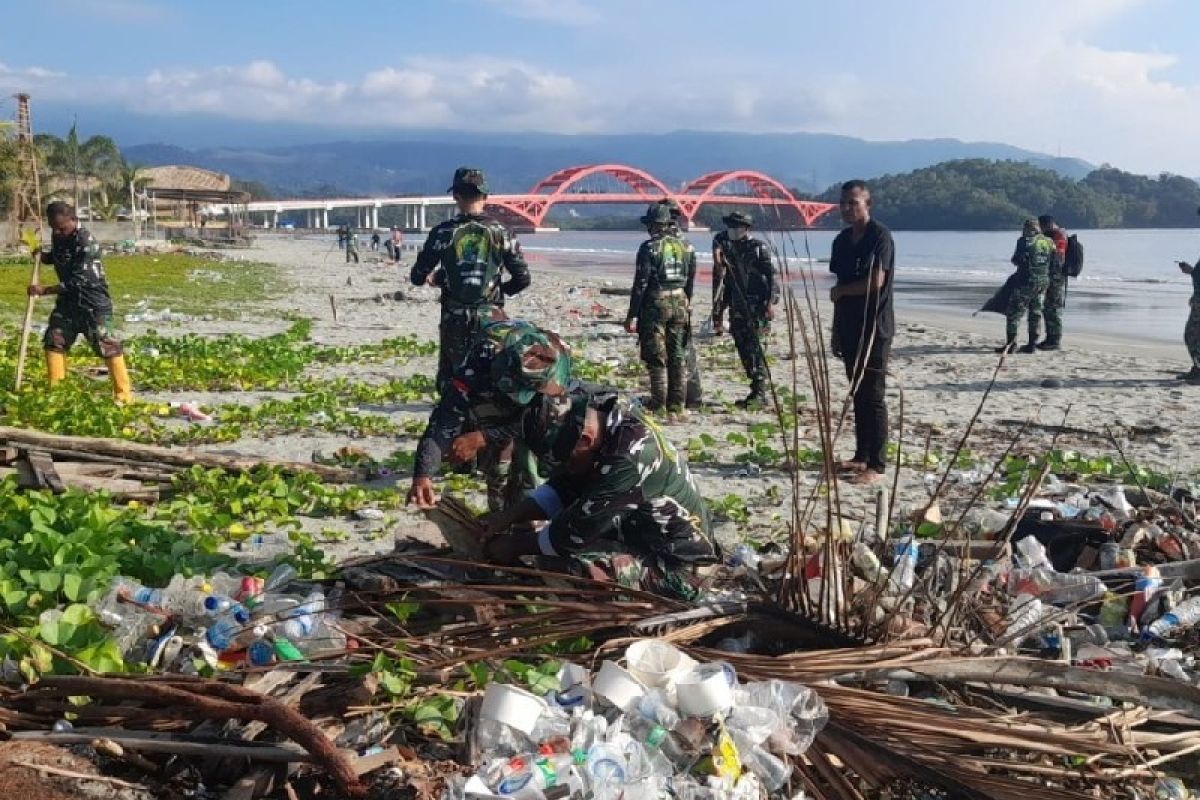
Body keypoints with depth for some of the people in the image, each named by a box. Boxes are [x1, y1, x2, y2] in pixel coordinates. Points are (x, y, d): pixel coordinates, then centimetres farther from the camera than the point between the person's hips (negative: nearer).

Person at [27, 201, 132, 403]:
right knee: (54, 340, 8)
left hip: (93, 301, -8)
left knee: (106, 345, -9)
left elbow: (76, 283, -26)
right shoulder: (58, 236, 1)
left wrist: (44, 291, -22)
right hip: (68, 299, 8)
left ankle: (123, 393, -4)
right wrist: (42, 255, 0)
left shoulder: (87, 244, -25)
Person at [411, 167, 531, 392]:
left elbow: (418, 277, 0)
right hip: (490, 318, 0)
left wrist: (436, 278, 22)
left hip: (454, 319, 0)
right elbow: (523, 278, 0)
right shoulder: (501, 232, -2)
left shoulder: (442, 232, -4)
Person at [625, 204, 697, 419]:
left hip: (655, 304, -5)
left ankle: (659, 407, 1)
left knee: (657, 359, 0)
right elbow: (690, 282, 12)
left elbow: (641, 283, -12)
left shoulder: (649, 247, -10)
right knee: (678, 358, 9)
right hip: (680, 304, 5)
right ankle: (677, 408, 12)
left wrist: (632, 315, -9)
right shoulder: (686, 247, 7)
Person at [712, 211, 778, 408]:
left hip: (757, 307, -7)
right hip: (738, 309, 7)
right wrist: (718, 312, 19)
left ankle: (760, 393, -10)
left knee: (756, 349, -11)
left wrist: (770, 302, -18)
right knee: (744, 350, 7)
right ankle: (756, 391, 15)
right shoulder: (727, 250, 14)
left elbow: (771, 276, -9)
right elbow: (723, 282, 20)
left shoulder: (759, 248, -4)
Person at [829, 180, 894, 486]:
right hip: (849, 328, 7)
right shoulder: (842, 241, 13)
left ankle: (877, 465, -3)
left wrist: (840, 291, -4)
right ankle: (861, 456, 20)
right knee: (857, 394, 11)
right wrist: (836, 331, 14)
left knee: (873, 396, -6)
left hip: (875, 327, -7)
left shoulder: (880, 236, -10)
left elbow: (876, 281, -18)